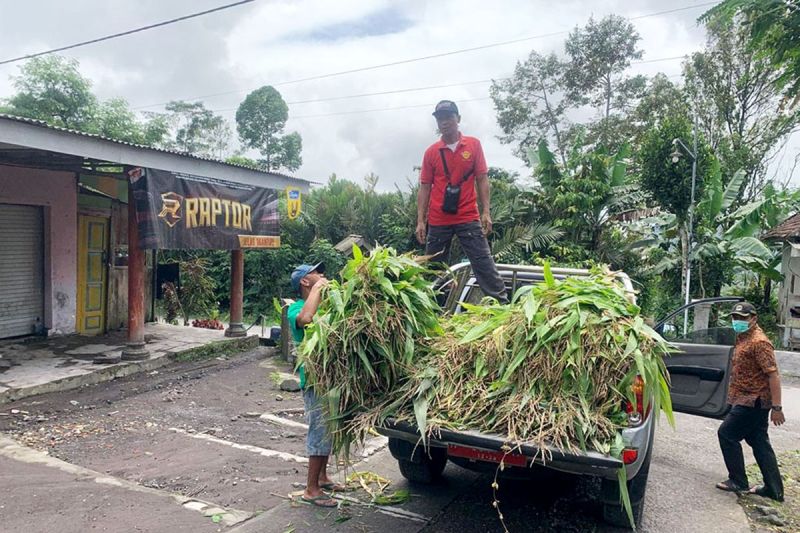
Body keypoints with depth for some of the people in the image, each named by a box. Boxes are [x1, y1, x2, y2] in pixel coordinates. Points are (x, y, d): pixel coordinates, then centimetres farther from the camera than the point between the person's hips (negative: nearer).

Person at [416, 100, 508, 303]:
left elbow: (482, 179, 4)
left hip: (468, 218, -1)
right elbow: (424, 188, 6)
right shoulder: (431, 152, 5)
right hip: (437, 221, 2)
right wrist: (420, 221, 0)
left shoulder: (474, 145, 5)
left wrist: (486, 212, -4)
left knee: (484, 263, -4)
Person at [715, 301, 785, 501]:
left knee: (727, 433, -5)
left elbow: (773, 375, -21)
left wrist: (776, 407, -22)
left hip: (753, 401, -10)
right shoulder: (742, 338, 11)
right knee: (759, 442, 13)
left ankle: (738, 481, 6)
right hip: (750, 400, 10)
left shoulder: (758, 342, -18)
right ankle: (774, 489, 21)